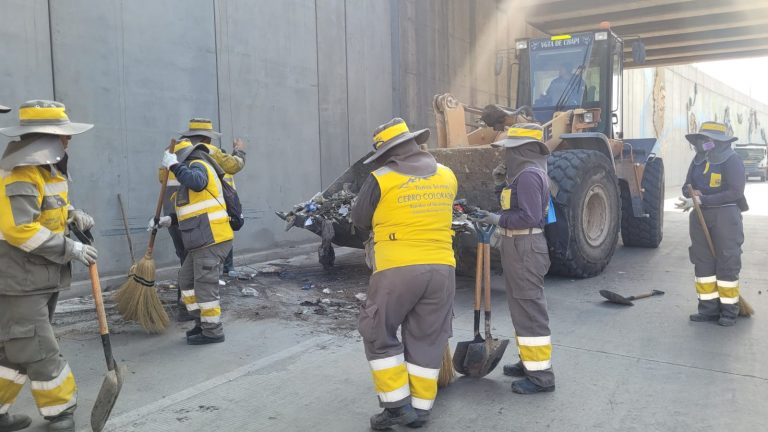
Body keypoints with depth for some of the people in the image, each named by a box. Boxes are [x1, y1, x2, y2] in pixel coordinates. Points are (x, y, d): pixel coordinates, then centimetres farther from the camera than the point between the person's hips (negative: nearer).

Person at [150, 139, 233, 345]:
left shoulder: (198, 165, -5)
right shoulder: (191, 170, 24)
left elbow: (197, 181, -33)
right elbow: (191, 212, 24)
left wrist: (174, 165, -23)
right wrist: (167, 220, 15)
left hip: (212, 241, -11)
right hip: (201, 243, 11)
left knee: (205, 285, -3)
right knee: (186, 280, 18)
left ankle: (213, 331, 8)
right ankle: (203, 322, 30)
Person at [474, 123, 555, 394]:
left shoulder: (529, 175, -18)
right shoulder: (524, 173, 15)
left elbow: (529, 217, -25)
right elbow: (515, 204, 19)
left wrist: (498, 220, -18)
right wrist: (504, 182, 9)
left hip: (525, 249, -11)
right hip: (520, 248, 11)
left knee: (529, 310, -5)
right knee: (522, 308, 19)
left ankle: (541, 376, 2)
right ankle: (530, 362, 31)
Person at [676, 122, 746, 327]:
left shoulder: (732, 160, -8)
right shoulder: (698, 160, 10)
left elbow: (735, 192, -17)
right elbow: (687, 186, 13)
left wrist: (702, 199, -21)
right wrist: (690, 194, -11)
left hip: (725, 215, -6)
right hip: (700, 216, 6)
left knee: (727, 263, -1)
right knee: (702, 261, 7)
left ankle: (729, 310, 8)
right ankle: (708, 307, 16)